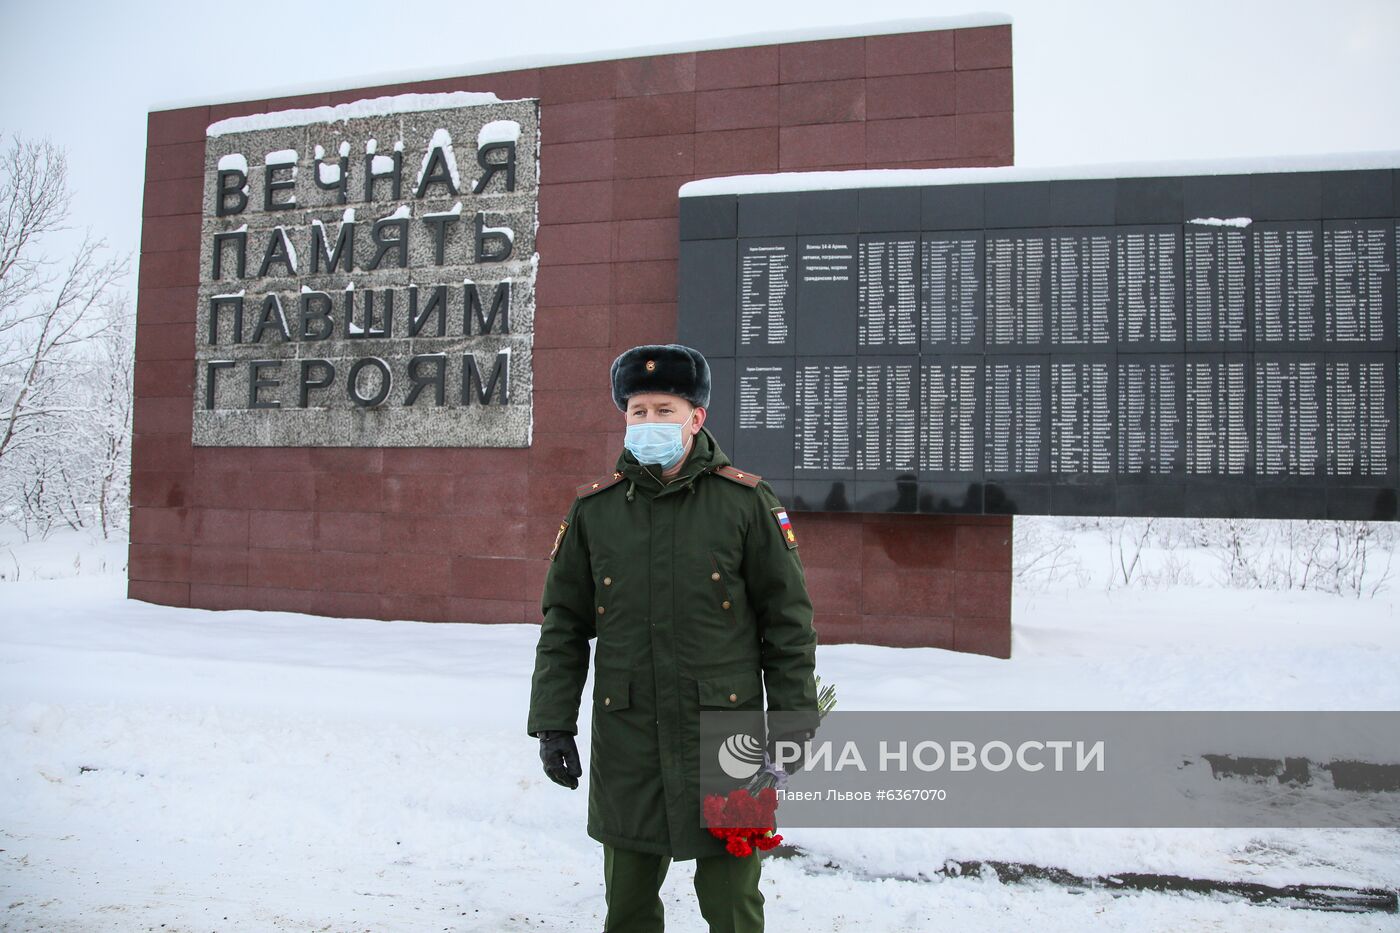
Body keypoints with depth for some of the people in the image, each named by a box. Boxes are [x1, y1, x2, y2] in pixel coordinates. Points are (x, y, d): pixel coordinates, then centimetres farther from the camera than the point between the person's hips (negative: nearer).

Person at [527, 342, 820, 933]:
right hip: (625, 737, 3)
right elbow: (563, 623, 7)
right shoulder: (593, 509, 2)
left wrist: (792, 724, -3)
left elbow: (789, 619, -1)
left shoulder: (746, 502, -5)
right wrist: (552, 722, 4)